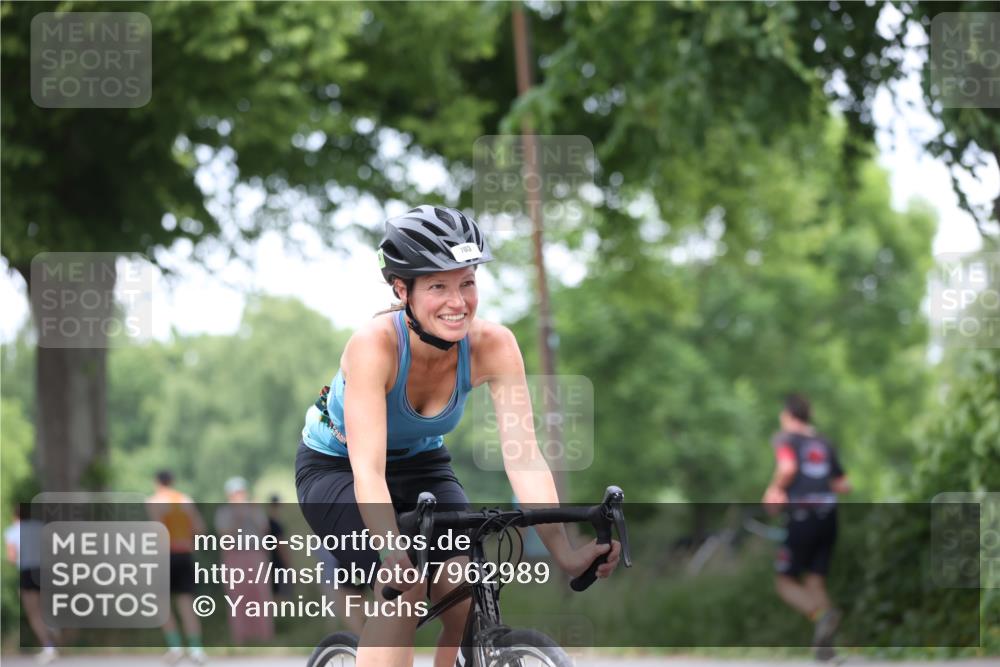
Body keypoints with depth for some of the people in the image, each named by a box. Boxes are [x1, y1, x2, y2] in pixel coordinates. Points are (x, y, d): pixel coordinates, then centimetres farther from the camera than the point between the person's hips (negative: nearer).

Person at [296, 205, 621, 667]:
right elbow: (368, 471, -40)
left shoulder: (492, 346, -24)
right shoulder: (374, 345, -34)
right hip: (335, 469, -4)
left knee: (470, 595, -18)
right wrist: (392, 552, -56)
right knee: (404, 587, -29)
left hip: (421, 465, 4)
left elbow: (524, 457, -27)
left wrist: (564, 552, -39)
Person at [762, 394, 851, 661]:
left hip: (802, 516, -5)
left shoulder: (786, 439, -1)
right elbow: (842, 485, 16)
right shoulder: (824, 444, 16)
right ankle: (824, 646, -7)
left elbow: (788, 468, -21)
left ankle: (822, 614, -24)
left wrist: (774, 489, -5)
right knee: (815, 581, 9)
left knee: (785, 581, 5)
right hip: (828, 516, 5)